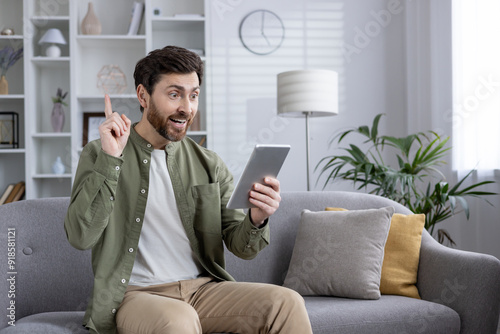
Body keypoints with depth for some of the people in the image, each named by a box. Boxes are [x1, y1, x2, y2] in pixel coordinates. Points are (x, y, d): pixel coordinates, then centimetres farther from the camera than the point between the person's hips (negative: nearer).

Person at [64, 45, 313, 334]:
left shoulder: (209, 164, 9)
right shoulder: (100, 155, 0)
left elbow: (241, 247, 7)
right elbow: (81, 237, -13)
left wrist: (257, 220, -16)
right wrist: (111, 159, -20)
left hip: (203, 288, 3)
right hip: (136, 293, -3)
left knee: (287, 303, -20)